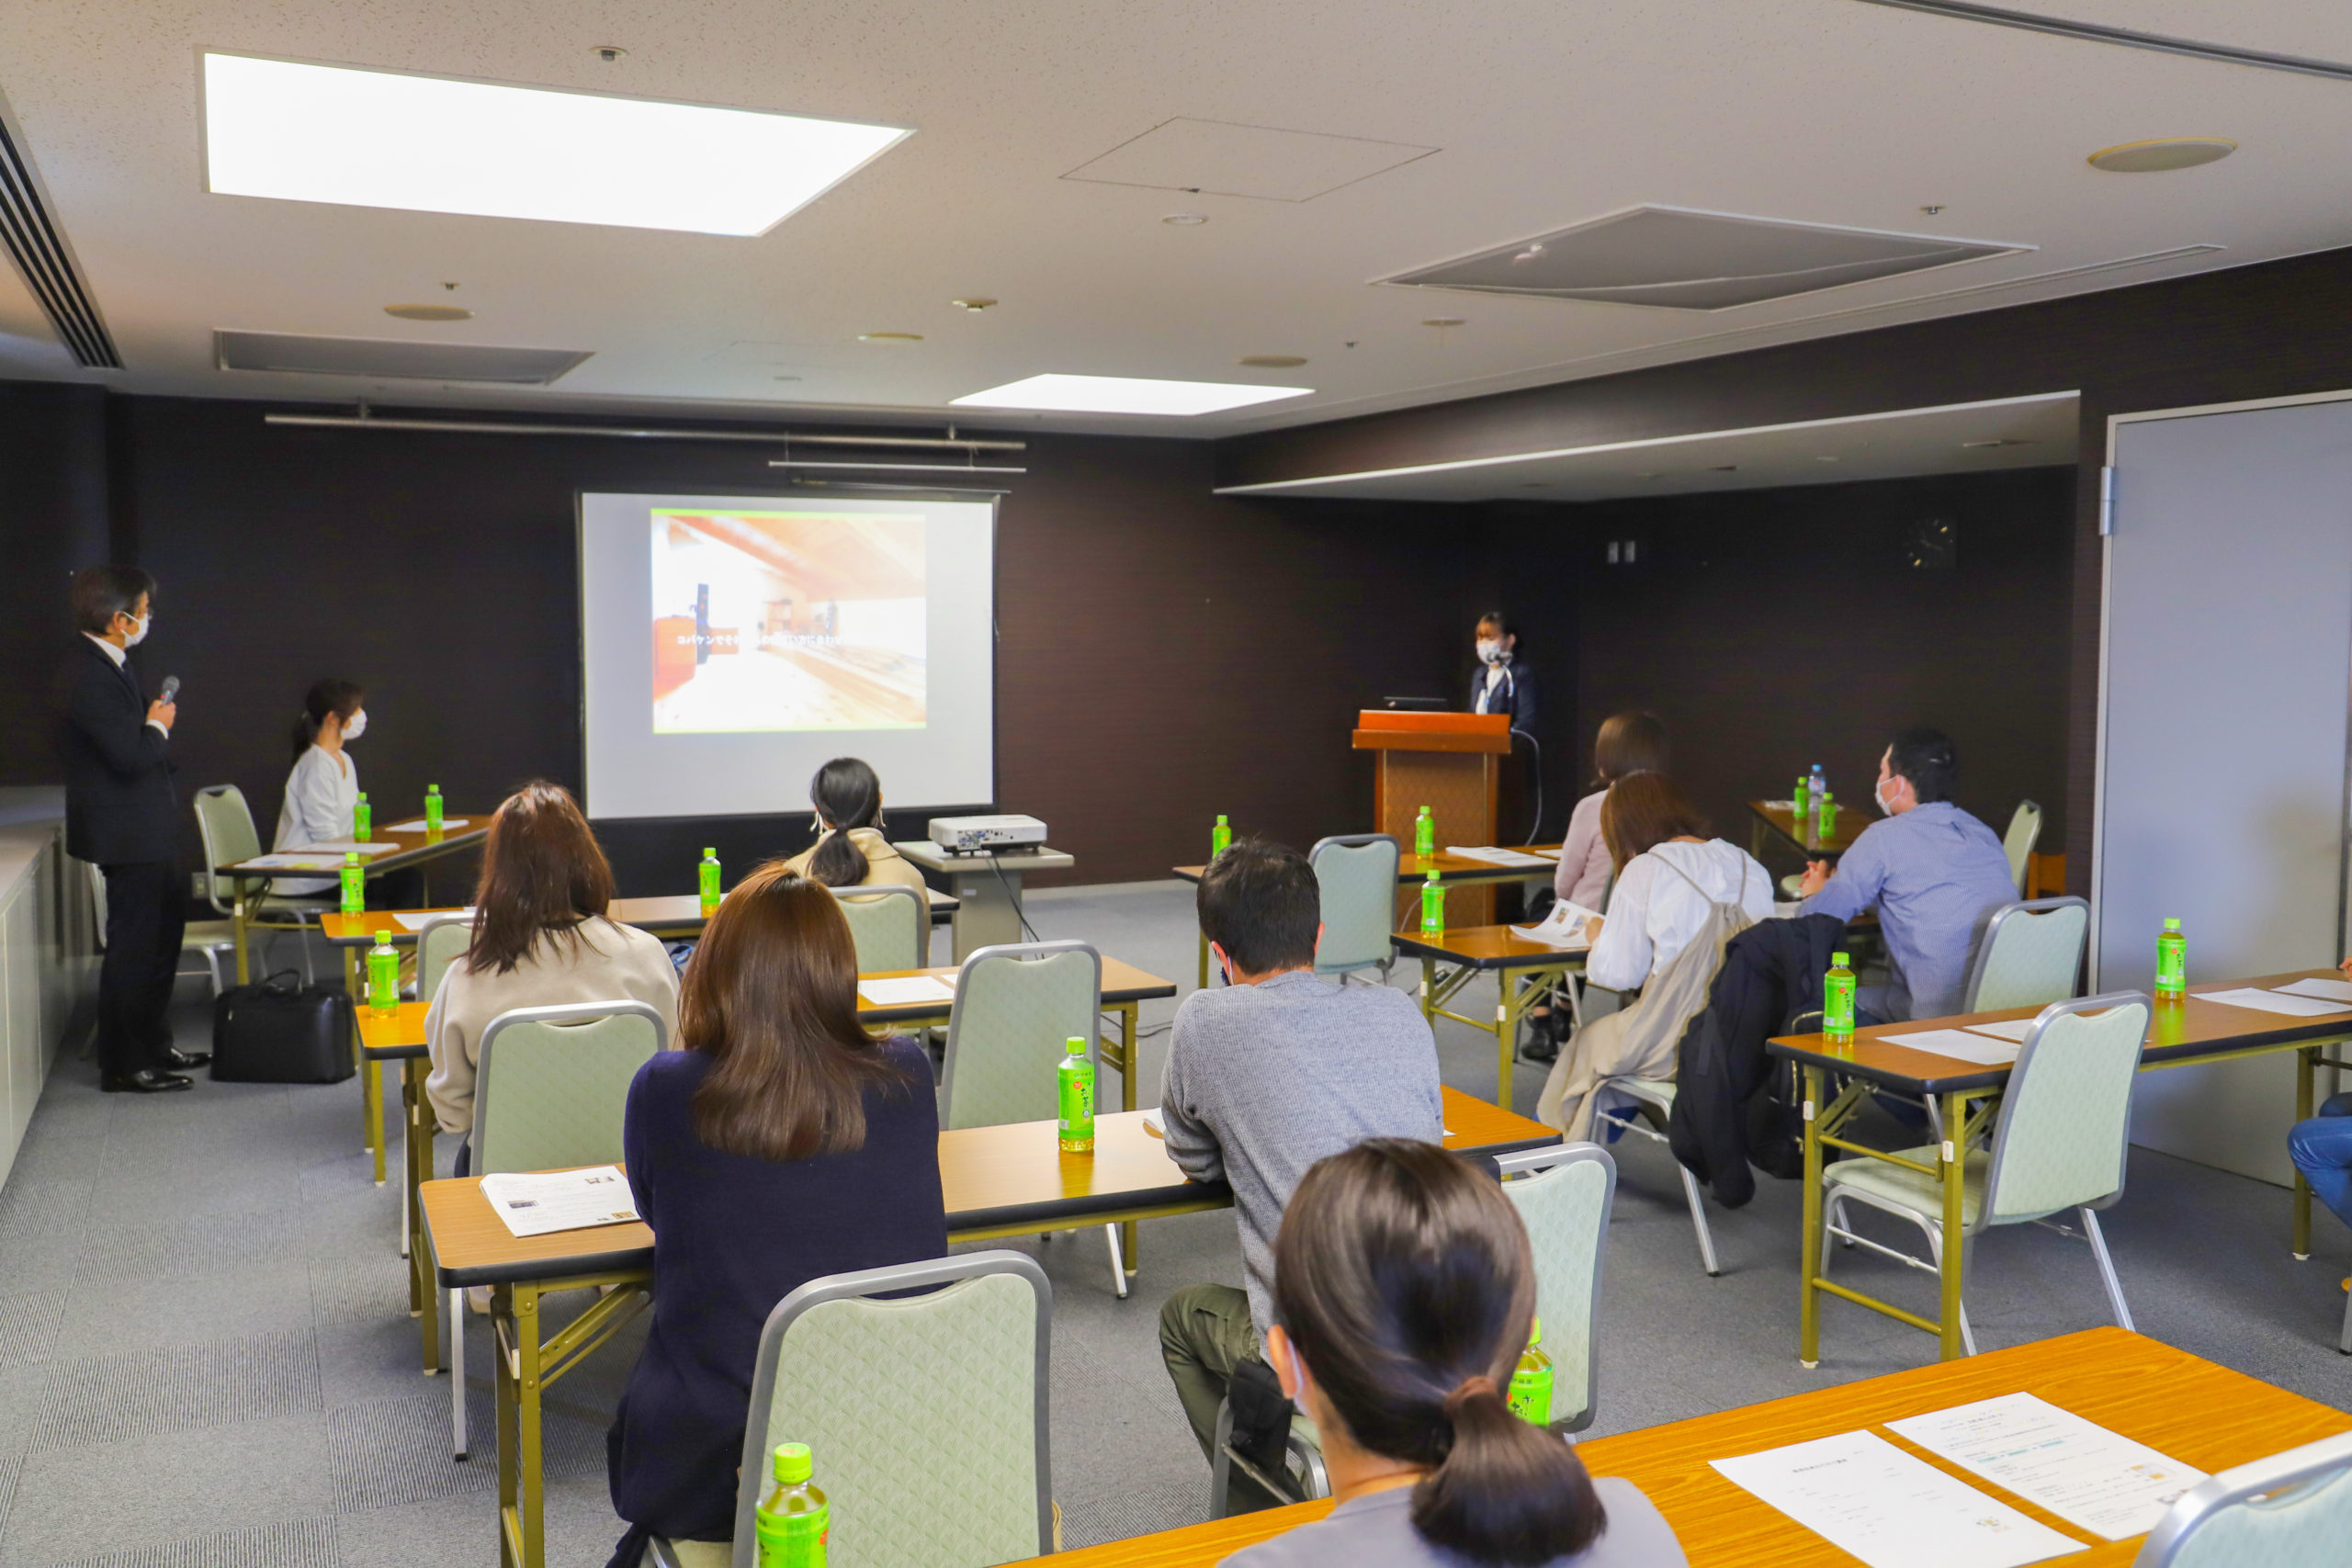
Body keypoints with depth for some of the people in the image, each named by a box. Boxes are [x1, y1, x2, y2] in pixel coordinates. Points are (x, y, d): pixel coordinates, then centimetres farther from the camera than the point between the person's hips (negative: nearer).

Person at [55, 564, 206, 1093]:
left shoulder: (109, 665, 11)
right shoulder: (88, 676, -22)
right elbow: (132, 756, -26)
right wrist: (158, 726, -10)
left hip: (149, 831, 11)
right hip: (127, 835, -11)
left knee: (164, 933, 20)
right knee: (134, 948, -2)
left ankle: (154, 1046, 33)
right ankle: (123, 1067, 9)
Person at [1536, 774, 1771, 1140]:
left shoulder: (1644, 870, -6)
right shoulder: (1748, 864, 9)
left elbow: (1618, 973, -6)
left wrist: (1598, 938, 17)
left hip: (1678, 1041, -6)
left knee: (1585, 1042, 22)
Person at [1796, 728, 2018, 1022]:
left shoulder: (1884, 838, -8)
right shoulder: (1983, 833, 13)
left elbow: (1815, 920, -1)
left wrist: (1817, 891, 24)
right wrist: (1836, 883, 32)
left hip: (1945, 1015, -7)